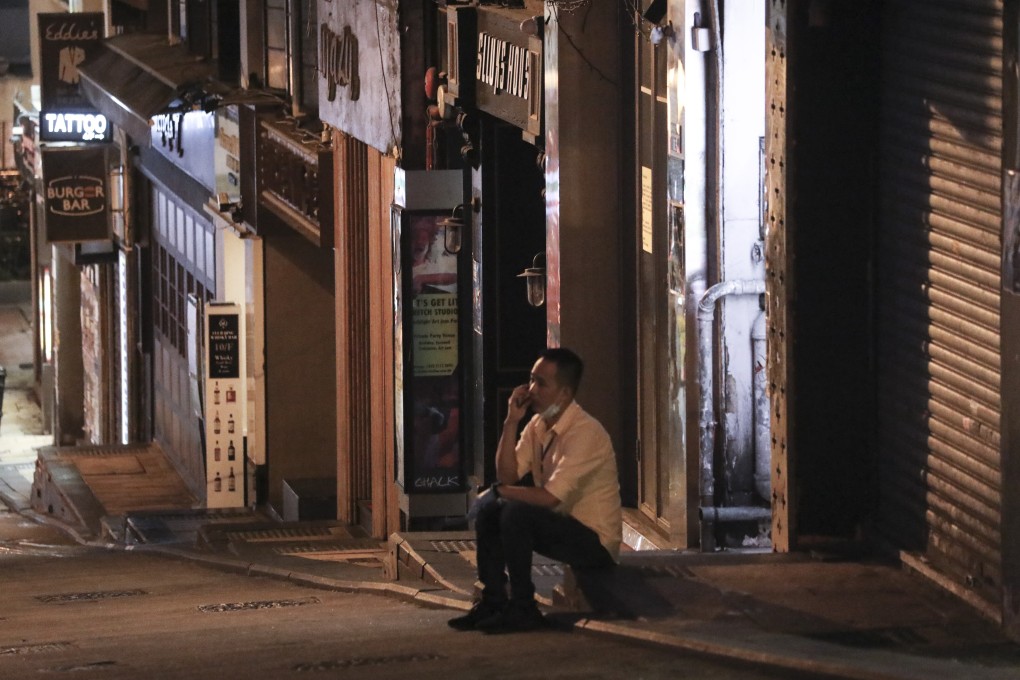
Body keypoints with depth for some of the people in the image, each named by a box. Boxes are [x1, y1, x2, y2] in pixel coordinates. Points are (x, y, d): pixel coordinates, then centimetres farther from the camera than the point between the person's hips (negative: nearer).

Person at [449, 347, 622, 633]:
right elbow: (507, 476, -1)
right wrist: (512, 421, -9)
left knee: (514, 512, -27)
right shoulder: (538, 425, 5)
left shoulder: (585, 433, -22)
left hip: (595, 541, -9)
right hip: (560, 525, 9)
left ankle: (523, 609, -17)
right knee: (486, 510, 1)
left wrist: (499, 491, -14)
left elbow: (551, 498, -27)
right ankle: (493, 602, 5)